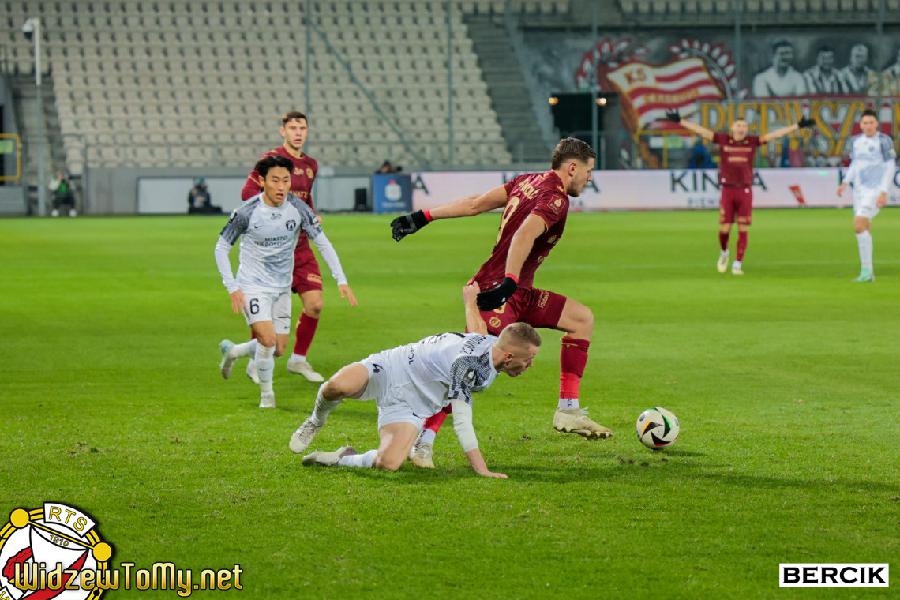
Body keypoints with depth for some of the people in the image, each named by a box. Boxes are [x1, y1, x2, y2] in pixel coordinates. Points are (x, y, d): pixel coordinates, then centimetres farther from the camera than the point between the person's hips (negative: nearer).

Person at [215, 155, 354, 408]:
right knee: (268, 340, -20)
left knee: (279, 350, 7)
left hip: (282, 288, 5)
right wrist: (232, 288, -12)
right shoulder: (247, 212, -18)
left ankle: (232, 351, 35)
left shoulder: (298, 208, -9)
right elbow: (221, 247, -7)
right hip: (253, 286, -5)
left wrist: (341, 280, -11)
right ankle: (266, 394, 4)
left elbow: (322, 243, -2)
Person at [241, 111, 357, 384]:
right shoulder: (272, 159, -8)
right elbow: (248, 193, -12)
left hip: (301, 246, 6)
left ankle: (298, 359, 17)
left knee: (315, 303, -1)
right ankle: (256, 363, 16)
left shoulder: (310, 164, 13)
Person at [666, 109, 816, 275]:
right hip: (727, 190, 0)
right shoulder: (723, 140, 3)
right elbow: (701, 131, 1)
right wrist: (680, 121, -3)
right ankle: (724, 252, 29)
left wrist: (798, 126, 0)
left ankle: (738, 264, 8)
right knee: (724, 228, -1)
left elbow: (775, 134, 3)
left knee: (743, 230, 0)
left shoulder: (752, 142, 4)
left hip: (745, 191, 0)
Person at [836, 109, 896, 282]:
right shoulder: (856, 141, 10)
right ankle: (868, 274, 19)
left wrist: (884, 192, -18)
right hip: (859, 190, 7)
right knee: (865, 229, 10)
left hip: (875, 190, -7)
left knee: (859, 225, -20)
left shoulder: (884, 141, -10)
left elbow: (890, 167, -11)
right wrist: (845, 183, 2)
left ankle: (866, 270, -15)